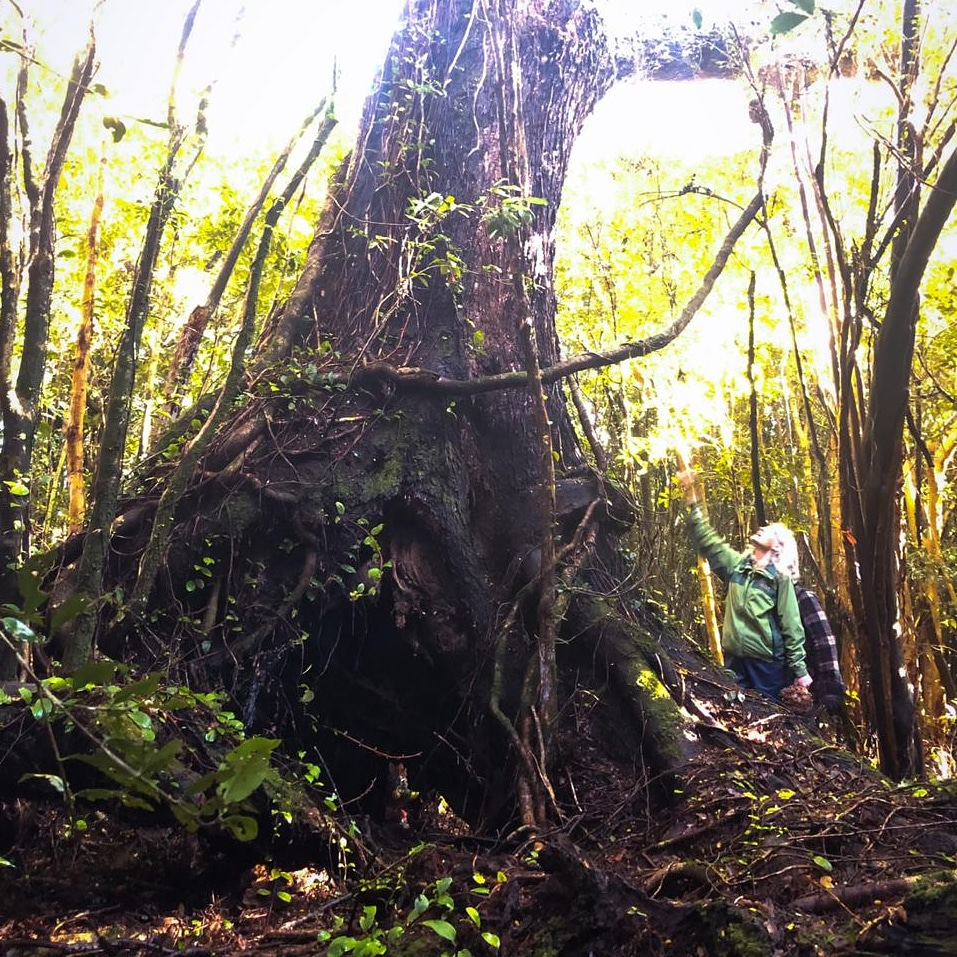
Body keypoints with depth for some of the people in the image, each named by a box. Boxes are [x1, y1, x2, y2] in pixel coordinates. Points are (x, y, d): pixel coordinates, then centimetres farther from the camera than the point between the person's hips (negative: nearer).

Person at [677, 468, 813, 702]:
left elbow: (792, 627, -7)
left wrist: (800, 670, -8)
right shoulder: (736, 565, 7)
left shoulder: (780, 579, -6)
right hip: (734, 659, 5)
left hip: (767, 663, -5)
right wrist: (692, 500, 3)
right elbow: (707, 540, 8)